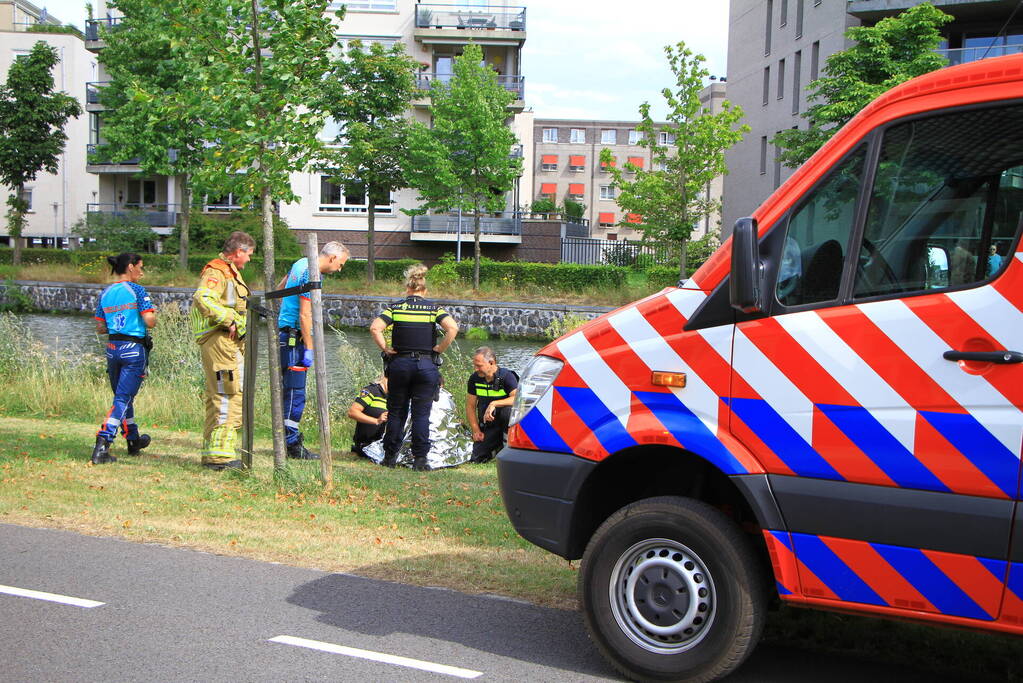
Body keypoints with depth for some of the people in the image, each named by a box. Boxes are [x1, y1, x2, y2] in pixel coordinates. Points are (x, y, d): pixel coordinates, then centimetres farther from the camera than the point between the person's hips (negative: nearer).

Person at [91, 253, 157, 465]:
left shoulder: (105, 294, 9)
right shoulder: (137, 290, -8)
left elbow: (100, 328, 10)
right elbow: (150, 321, -15)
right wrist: (152, 313, 6)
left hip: (113, 348, 6)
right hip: (134, 350, -6)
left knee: (123, 396, 20)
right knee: (123, 398, -6)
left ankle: (134, 441, 34)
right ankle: (102, 444, -17)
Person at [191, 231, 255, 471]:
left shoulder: (229, 272, 23)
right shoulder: (216, 272, -10)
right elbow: (203, 298, -29)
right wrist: (228, 320, -24)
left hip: (230, 342, 11)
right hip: (220, 341, -11)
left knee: (218, 398, 14)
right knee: (230, 397, -12)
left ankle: (211, 453, 22)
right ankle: (220, 455, -11)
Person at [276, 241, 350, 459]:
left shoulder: (301, 264, 14)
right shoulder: (312, 275, -16)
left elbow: (279, 289, 30)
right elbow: (305, 315, -19)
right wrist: (309, 349, -18)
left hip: (284, 333, 10)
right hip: (294, 337, -10)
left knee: (287, 391, 12)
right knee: (295, 394, -8)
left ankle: (285, 441, 17)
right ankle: (292, 444, -6)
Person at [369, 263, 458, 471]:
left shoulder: (395, 307, 1)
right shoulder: (433, 308, 1)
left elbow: (375, 328, -12)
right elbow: (452, 328, -15)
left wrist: (385, 349, -2)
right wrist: (440, 349, -4)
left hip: (399, 364, 1)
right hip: (426, 366, -1)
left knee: (396, 412, 12)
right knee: (421, 414, 4)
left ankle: (390, 456, 17)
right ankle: (420, 459, 3)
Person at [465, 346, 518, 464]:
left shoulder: (506, 376, -16)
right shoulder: (474, 378, -1)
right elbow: (470, 406, 5)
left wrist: (494, 404, -39)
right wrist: (476, 431, -3)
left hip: (504, 423, -4)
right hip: (487, 427, 4)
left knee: (508, 409, -37)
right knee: (477, 459, -9)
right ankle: (497, 447, 22)